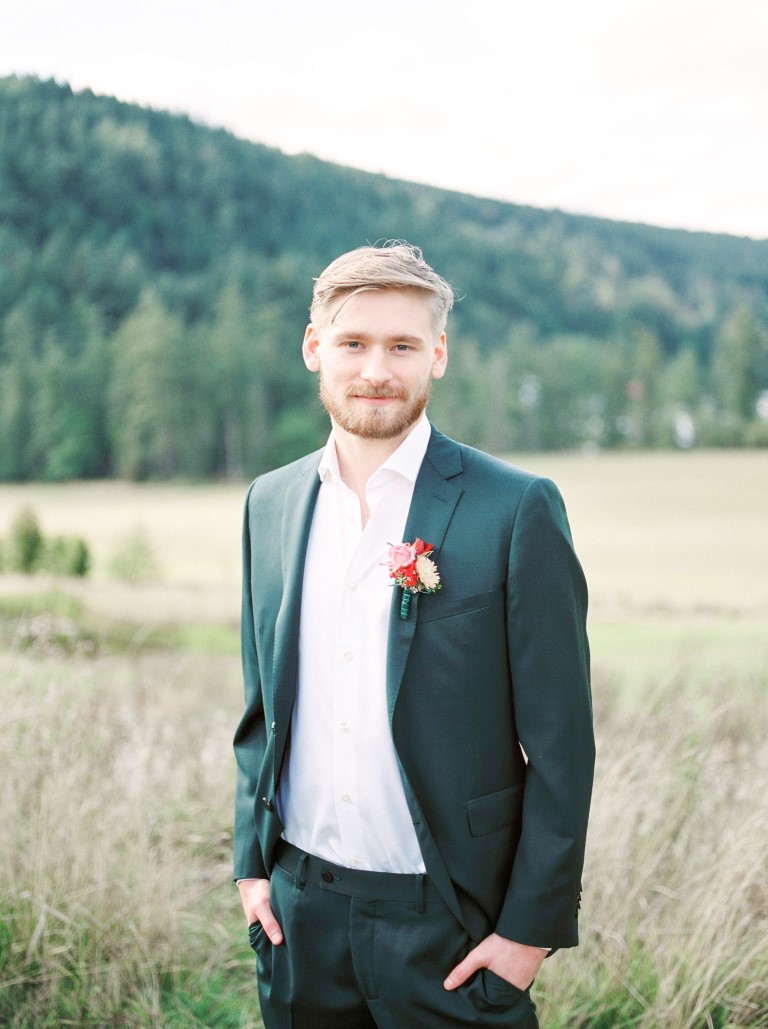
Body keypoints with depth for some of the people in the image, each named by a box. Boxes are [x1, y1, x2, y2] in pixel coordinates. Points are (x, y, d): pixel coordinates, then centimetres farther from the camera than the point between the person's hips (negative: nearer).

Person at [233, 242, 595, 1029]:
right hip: (299, 911, 4)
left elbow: (560, 742, -9)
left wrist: (533, 927, -10)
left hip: (448, 920, -4)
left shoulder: (518, 510, -11)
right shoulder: (271, 502, 4)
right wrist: (253, 863, 7)